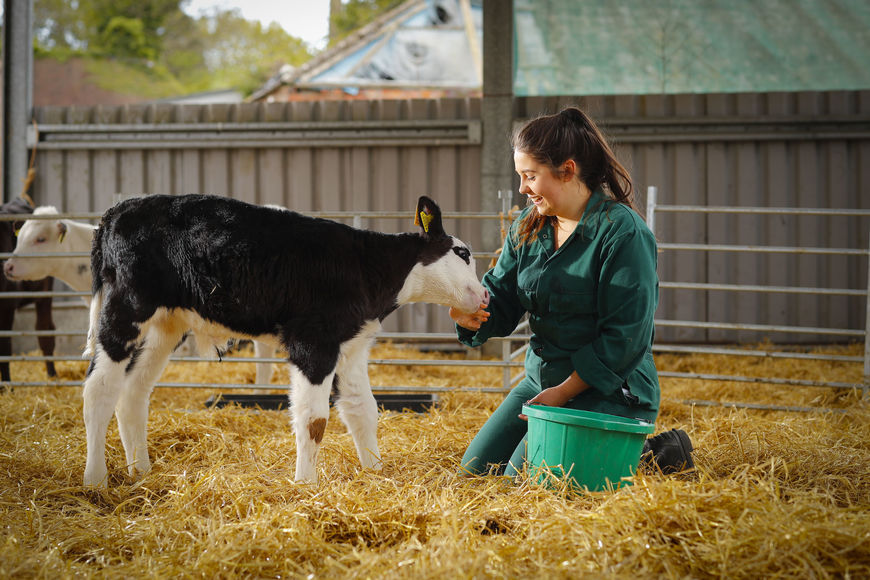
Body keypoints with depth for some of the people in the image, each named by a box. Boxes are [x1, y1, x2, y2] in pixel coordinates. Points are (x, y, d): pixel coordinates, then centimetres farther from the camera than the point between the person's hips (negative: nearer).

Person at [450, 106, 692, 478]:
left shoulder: (622, 231, -18)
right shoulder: (527, 228, 6)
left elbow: (624, 336, -20)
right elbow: (501, 300, 7)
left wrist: (563, 392, -20)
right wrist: (472, 316, -17)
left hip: (608, 390, -8)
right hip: (542, 379, 8)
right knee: (476, 469, 6)